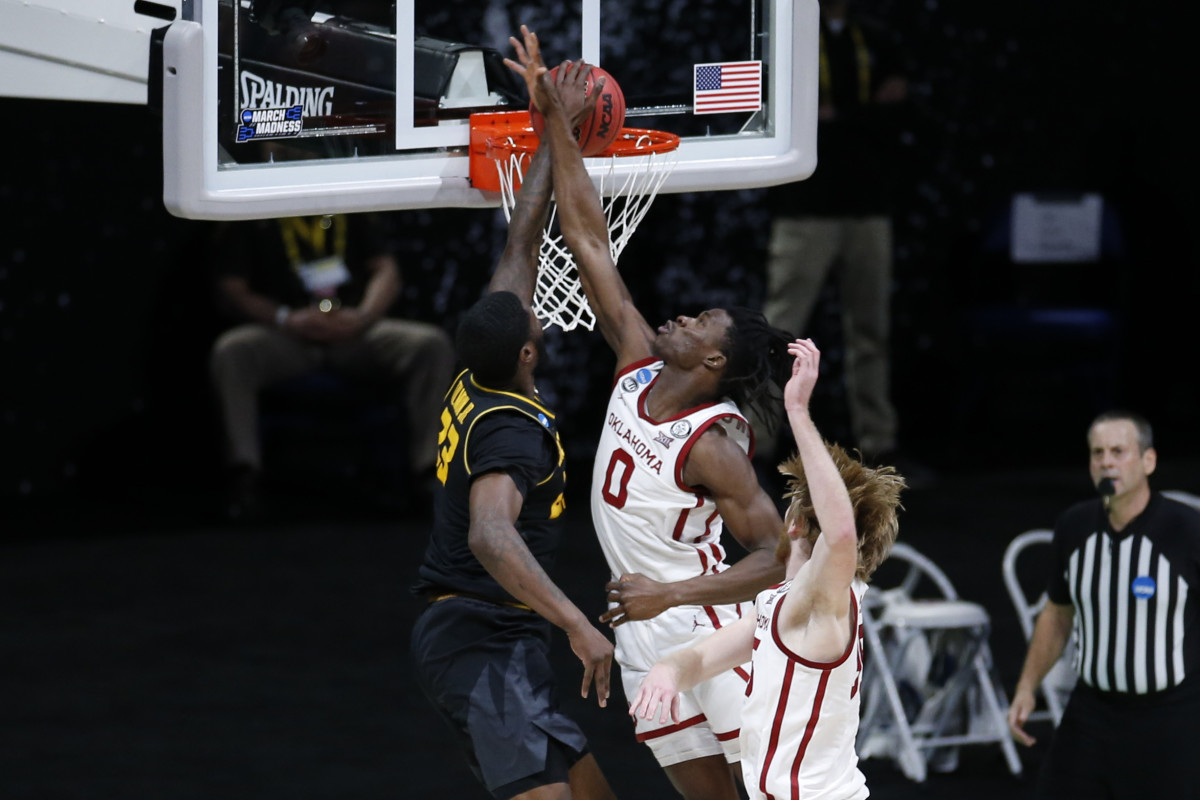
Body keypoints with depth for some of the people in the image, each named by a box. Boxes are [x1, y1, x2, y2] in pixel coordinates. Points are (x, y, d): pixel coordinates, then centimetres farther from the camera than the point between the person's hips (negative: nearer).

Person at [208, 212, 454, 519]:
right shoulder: (246, 221, 8)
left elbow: (386, 270, 9)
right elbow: (232, 291, 0)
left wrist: (363, 316, -13)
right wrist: (287, 319, -17)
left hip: (354, 330, 2)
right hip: (285, 337, -2)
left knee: (433, 344, -23)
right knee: (230, 351, -35)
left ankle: (427, 465, -24)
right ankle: (244, 478, -37)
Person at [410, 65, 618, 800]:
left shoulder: (480, 380, 9)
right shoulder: (510, 429, -17)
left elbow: (522, 247, 18)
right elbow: (490, 536, -35)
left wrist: (557, 134, 23)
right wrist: (578, 625, -43)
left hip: (487, 640, 10)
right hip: (485, 640, -10)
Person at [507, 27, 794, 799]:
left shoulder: (714, 446, -19)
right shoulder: (639, 370, 0)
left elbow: (778, 556, -22)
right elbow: (590, 240, 2)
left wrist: (672, 594, -30)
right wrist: (554, 120, 1)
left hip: (705, 629, -8)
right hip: (642, 636, 8)